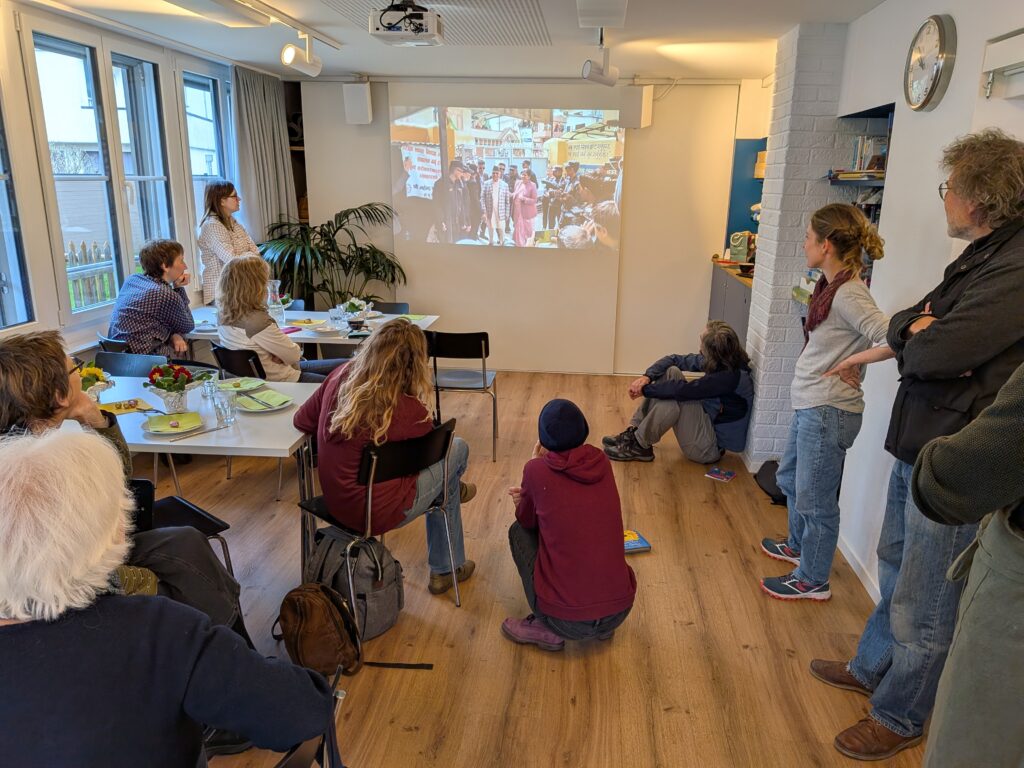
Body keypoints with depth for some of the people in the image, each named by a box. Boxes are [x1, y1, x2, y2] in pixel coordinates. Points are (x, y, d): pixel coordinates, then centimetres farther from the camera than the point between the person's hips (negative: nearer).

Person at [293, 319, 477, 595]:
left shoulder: (340, 378, -11)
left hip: (334, 503, 6)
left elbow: (302, 421, 5)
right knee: (457, 448, 13)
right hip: (375, 513, -6)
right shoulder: (410, 412, -25)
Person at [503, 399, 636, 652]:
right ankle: (601, 625, 20)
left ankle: (548, 630, 12)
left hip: (566, 620, -4)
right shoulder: (601, 463, 3)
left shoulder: (538, 470, -9)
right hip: (620, 612, 4)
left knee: (519, 531, 17)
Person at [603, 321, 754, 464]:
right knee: (671, 371, -6)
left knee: (673, 398, -30)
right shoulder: (712, 361, -4)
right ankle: (633, 430, -7)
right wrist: (647, 377, -17)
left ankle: (639, 447, -12)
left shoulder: (732, 376, -26)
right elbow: (674, 359, -1)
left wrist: (645, 390, -20)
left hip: (710, 448, -8)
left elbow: (684, 389, -30)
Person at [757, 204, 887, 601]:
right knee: (790, 478, 27)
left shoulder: (848, 295, -21)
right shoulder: (829, 287, 7)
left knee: (814, 498, 4)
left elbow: (888, 336, -32)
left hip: (828, 412, -10)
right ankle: (799, 546, 49)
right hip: (809, 405, 10)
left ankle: (812, 580, 23)